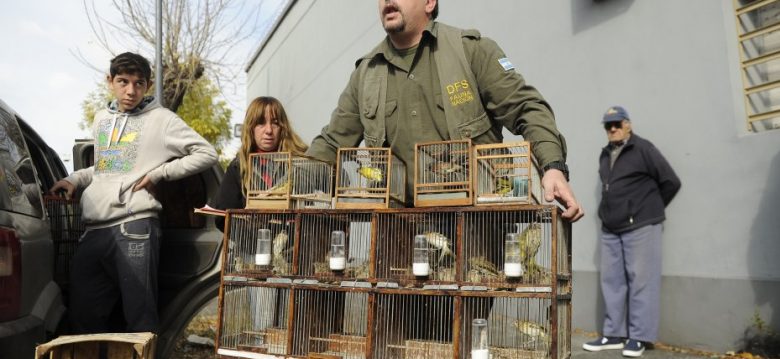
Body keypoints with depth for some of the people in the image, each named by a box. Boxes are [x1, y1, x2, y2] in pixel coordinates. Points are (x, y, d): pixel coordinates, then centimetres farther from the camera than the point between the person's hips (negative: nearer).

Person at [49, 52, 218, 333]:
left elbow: (207, 154, -1)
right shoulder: (101, 118, 21)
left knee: (140, 318, -4)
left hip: (133, 227, -6)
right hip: (93, 230, 6)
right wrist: (75, 179, 17)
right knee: (83, 316, 9)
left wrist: (158, 173, -5)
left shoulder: (161, 119, 3)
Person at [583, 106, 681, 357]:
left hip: (640, 227, -6)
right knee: (611, 281, 6)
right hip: (610, 230, 7)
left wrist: (650, 209, 6)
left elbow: (671, 182, -2)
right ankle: (614, 334, 13)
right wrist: (607, 213, 15)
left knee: (640, 282, -3)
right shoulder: (605, 155, 16)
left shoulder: (643, 149, -3)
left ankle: (639, 337, 3)